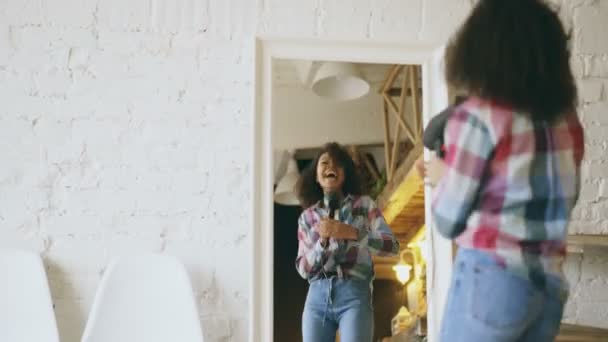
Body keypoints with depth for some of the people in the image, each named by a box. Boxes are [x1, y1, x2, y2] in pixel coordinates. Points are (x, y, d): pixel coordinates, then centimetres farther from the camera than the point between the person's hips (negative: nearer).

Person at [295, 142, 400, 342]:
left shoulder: (363, 204, 8)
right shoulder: (307, 217, 14)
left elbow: (392, 246, -2)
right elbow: (303, 269, 9)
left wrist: (351, 232, -16)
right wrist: (322, 240, -9)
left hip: (354, 294, -2)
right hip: (317, 296, 3)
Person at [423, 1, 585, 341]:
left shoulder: (477, 117, -9)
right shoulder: (567, 119, 9)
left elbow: (449, 221, -6)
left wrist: (440, 177, 14)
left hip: (492, 277, -6)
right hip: (551, 284, 6)